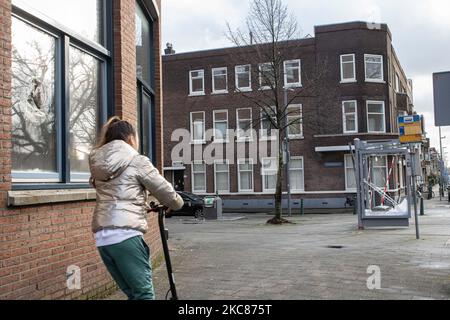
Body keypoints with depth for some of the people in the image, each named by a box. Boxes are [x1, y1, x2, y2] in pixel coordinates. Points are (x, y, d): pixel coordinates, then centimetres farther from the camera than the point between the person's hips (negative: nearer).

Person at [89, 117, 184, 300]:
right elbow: (165, 192, 3)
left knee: (133, 293, 14)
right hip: (125, 234, -7)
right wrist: (177, 205, 24)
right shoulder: (137, 161, 0)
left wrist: (145, 206, 35)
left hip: (102, 237, 7)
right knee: (144, 293, -3)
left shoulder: (98, 163, 17)